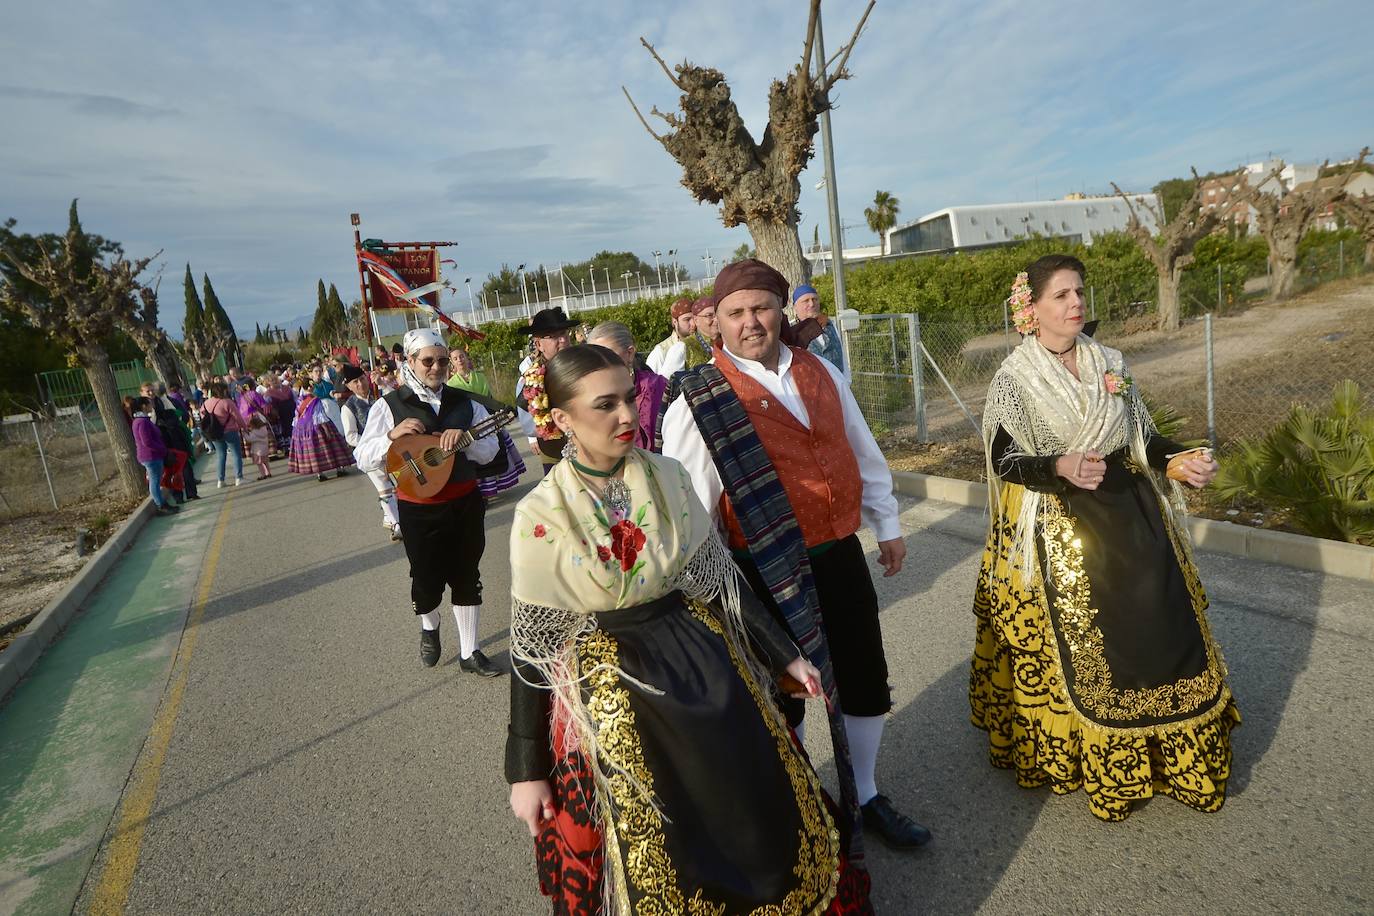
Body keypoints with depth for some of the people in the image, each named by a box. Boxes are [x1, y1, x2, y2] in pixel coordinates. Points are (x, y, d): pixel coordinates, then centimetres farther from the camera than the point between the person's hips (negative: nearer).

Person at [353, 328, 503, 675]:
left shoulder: (464, 403, 3)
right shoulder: (389, 406, -4)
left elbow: (491, 451, 2)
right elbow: (363, 457, -6)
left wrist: (464, 440, -18)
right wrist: (393, 435, -23)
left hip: (465, 503, 2)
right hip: (418, 509, -2)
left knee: (467, 578, 10)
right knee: (427, 579, 8)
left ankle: (469, 653, 25)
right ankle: (429, 628, 43)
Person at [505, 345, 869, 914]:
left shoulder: (669, 477, -6)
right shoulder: (541, 517, -14)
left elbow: (719, 576, 2)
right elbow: (532, 646, -8)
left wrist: (785, 655, 5)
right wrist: (527, 771, -5)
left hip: (702, 662, 3)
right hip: (610, 689, -3)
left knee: (759, 806, 17)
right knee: (651, 854, 11)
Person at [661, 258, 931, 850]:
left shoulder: (821, 374, 6)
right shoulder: (700, 401, -12)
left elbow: (863, 453, 16)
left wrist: (886, 524, 20)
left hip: (841, 556, 6)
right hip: (766, 572, -5)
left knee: (866, 682, 17)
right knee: (783, 696, 11)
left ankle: (864, 796, 44)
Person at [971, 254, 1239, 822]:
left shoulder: (1108, 364, 5)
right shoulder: (1014, 379, -9)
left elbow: (1142, 435, 9)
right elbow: (1006, 460, -12)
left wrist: (1178, 461, -9)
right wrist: (1062, 468, -29)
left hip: (1128, 515, 5)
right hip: (1054, 529, -5)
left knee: (1160, 623, 8)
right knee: (1075, 644, 2)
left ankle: (1169, 751, 29)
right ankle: (1083, 756, 23)